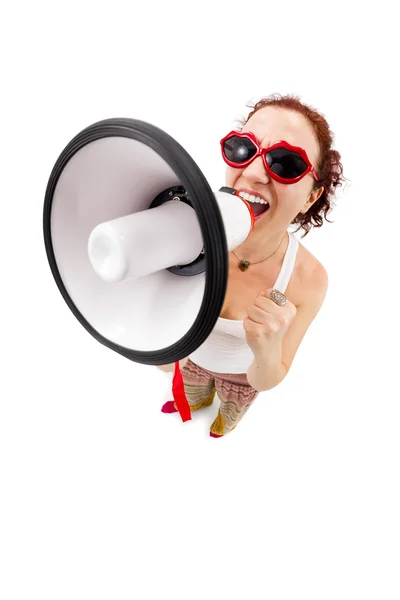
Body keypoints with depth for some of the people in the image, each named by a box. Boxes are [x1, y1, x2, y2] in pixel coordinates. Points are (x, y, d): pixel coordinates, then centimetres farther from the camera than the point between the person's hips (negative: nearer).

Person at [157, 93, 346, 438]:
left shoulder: (309, 280, -36)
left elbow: (265, 381, -25)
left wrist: (268, 351, -47)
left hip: (243, 373, 0)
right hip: (192, 357, 1)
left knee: (232, 409, 35)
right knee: (192, 396, 36)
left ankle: (227, 421, 71)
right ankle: (199, 403, 72)